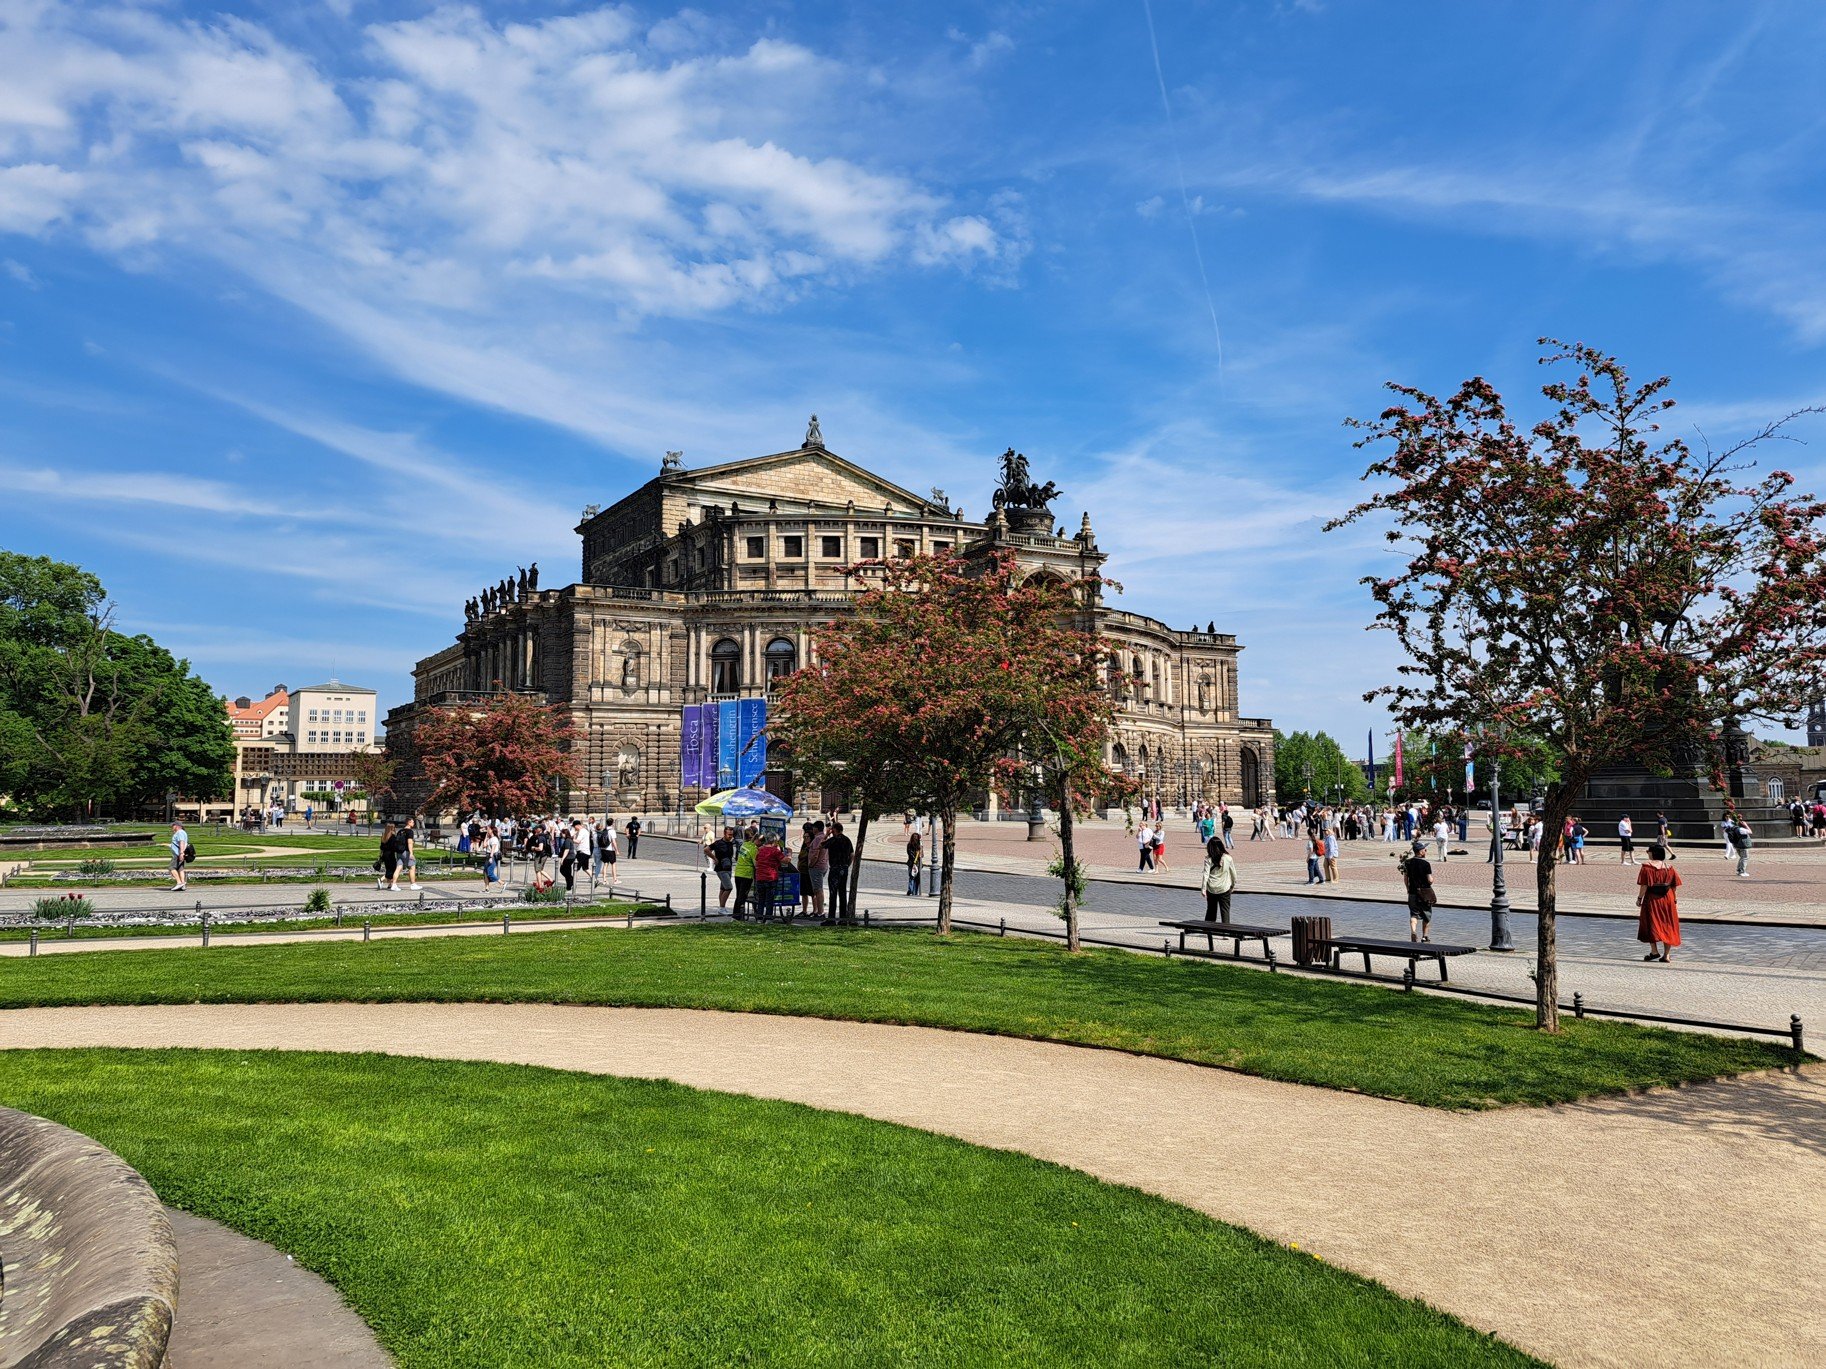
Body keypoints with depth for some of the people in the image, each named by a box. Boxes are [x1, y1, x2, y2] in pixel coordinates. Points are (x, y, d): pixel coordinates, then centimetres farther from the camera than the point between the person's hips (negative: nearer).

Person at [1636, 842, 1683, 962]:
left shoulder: (1647, 866, -12)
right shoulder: (1669, 867, 3)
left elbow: (1644, 885, -15)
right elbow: (1674, 886, 4)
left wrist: (1639, 898, -8)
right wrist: (1675, 900, 12)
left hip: (1652, 899, -4)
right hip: (1667, 900, 4)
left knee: (1651, 924, 8)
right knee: (1668, 926, 9)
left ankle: (1654, 951, 3)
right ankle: (1666, 955, 8)